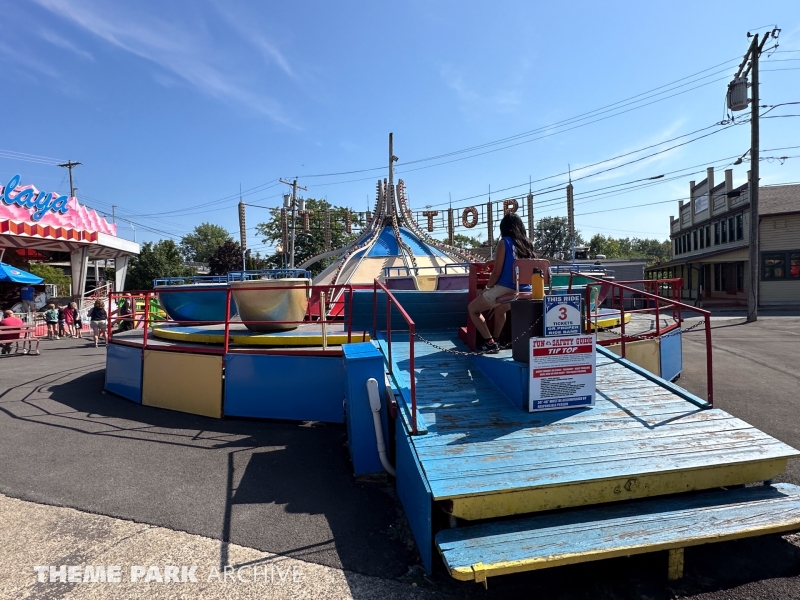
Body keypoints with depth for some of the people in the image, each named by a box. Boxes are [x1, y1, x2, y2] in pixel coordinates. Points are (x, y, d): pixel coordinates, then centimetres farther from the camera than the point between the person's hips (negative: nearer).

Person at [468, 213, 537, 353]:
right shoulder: (527, 244, 9)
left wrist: (487, 287, 7)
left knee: (472, 309, 15)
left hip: (505, 289, -7)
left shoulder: (504, 242, -7)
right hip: (524, 291, 7)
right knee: (500, 309, 38)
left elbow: (497, 272, -11)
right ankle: (495, 341, 40)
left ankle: (490, 343, 5)